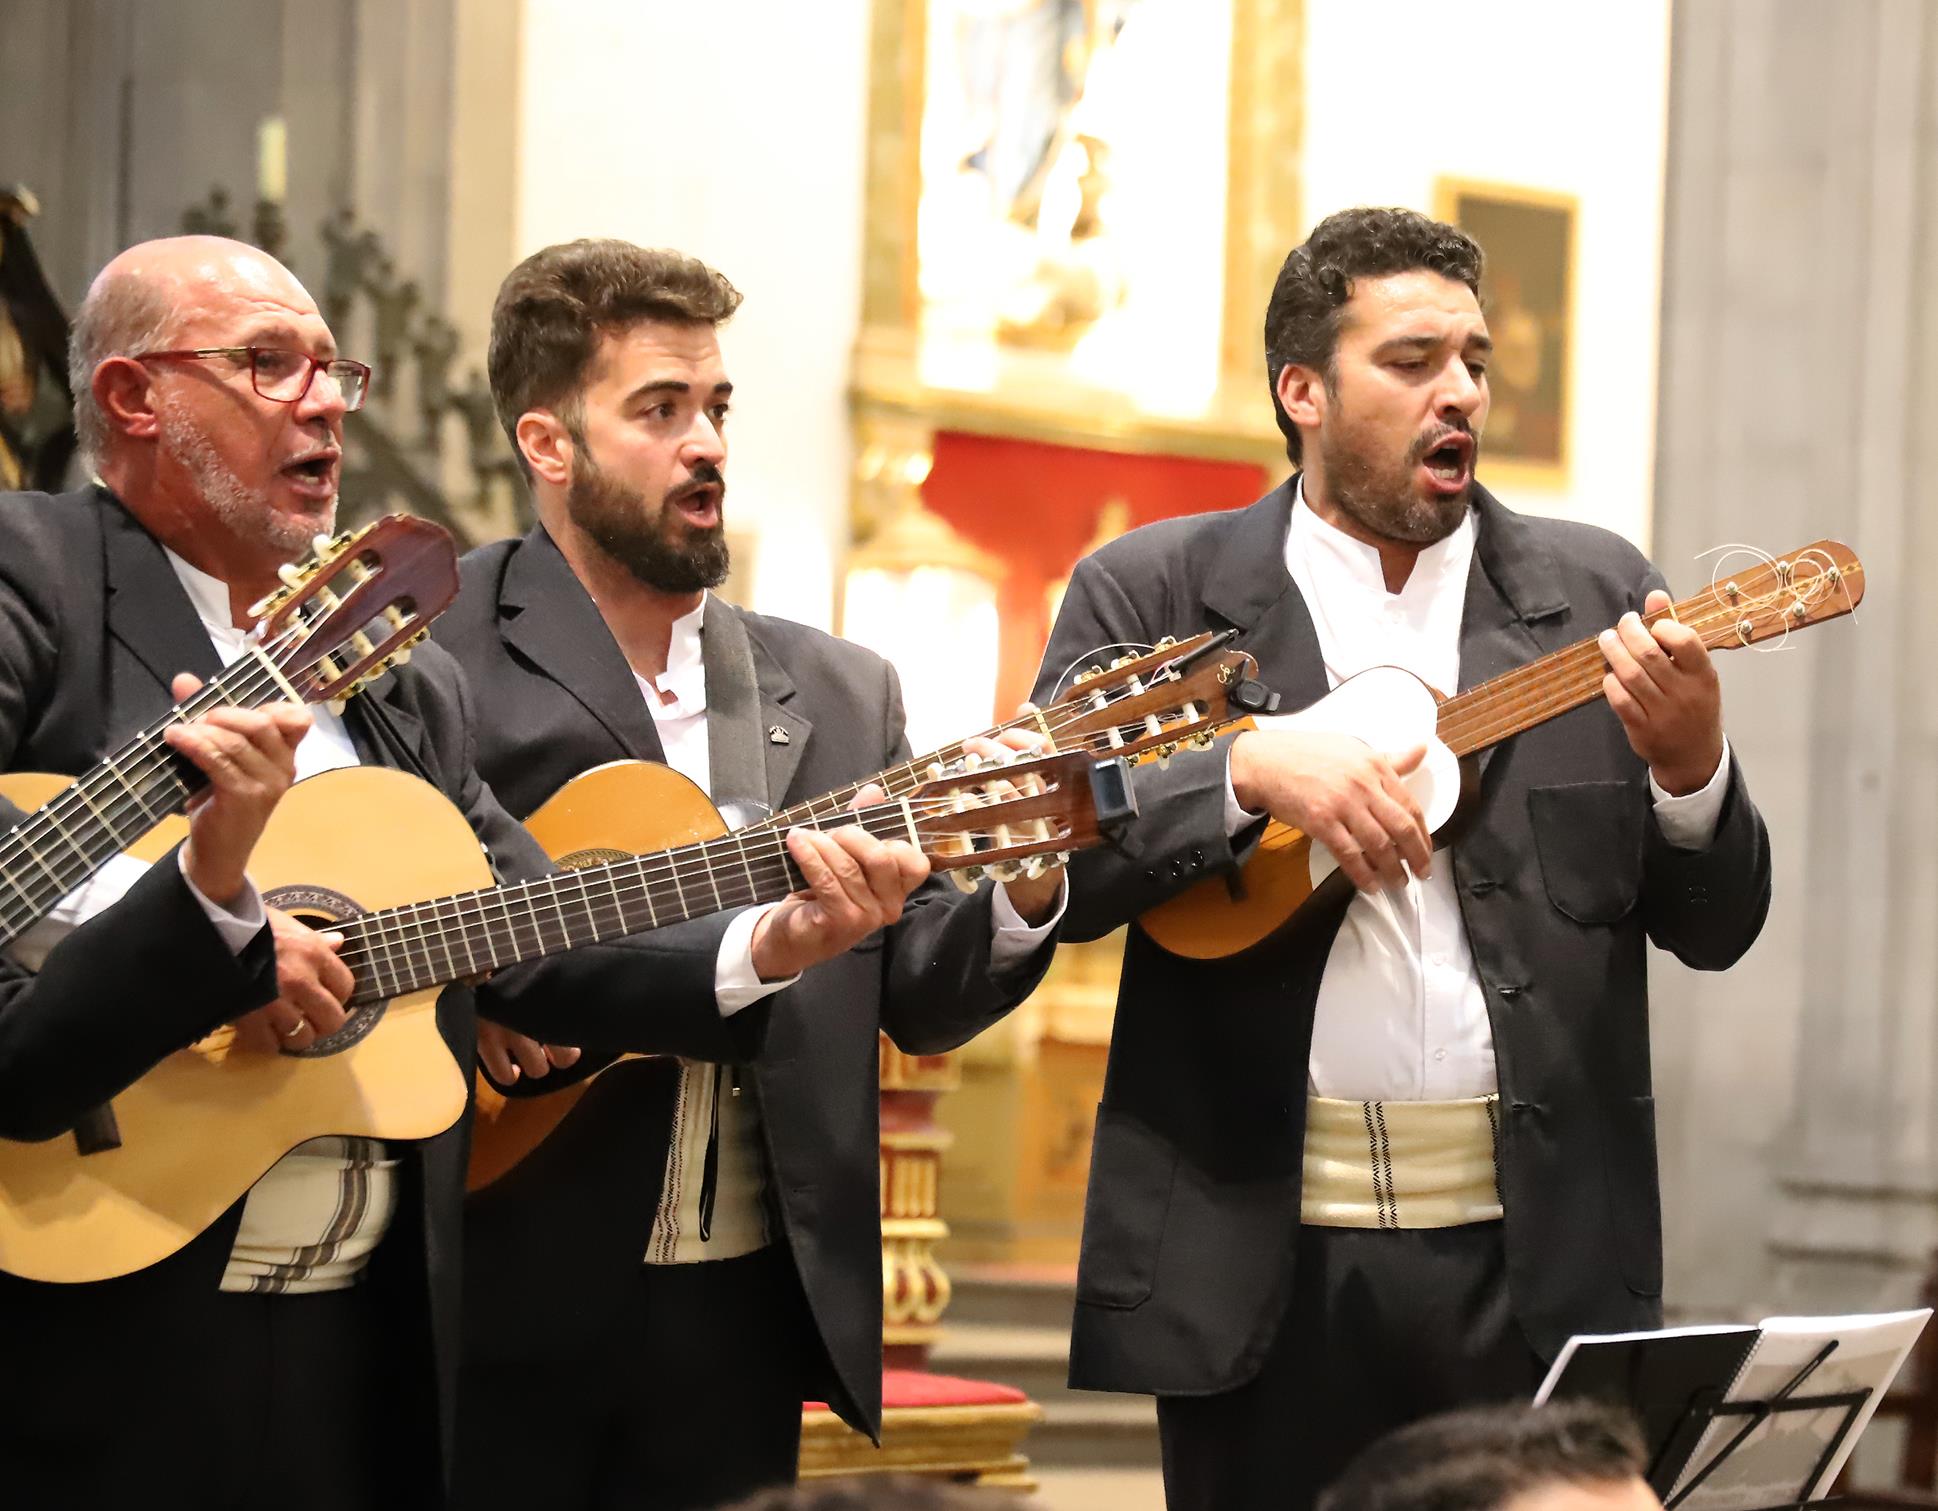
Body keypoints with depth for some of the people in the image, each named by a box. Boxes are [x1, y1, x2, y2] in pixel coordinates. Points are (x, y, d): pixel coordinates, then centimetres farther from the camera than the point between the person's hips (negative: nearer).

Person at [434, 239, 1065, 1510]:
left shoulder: (839, 693, 13)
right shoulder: (434, 651, -5)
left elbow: (919, 999, 12)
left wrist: (1022, 888, -9)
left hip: (745, 1307, 5)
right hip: (499, 1299, -5)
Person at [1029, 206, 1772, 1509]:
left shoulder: (1594, 592, 10)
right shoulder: (1153, 593, 5)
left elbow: (1716, 928, 8)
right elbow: (1045, 866, -5)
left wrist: (1688, 764, -12)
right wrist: (1249, 769, -19)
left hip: (1538, 1250, 1)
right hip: (1261, 1257, -1)